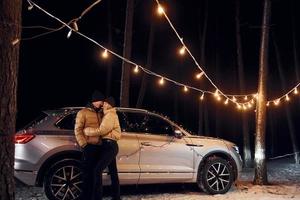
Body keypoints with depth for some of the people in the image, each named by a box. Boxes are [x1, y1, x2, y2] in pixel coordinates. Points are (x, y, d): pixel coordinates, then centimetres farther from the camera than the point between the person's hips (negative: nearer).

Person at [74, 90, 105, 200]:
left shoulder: (100, 113, 19)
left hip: (99, 147, 6)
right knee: (88, 173, -2)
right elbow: (78, 130, -7)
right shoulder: (83, 112, -1)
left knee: (96, 173, 11)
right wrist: (84, 145, -15)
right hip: (89, 147, -6)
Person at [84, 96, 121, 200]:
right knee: (113, 172, 13)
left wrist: (86, 131, -11)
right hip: (110, 146, 11)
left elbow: (101, 130, -18)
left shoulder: (110, 115, -9)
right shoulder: (110, 115, 24)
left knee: (97, 170, -17)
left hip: (109, 146, -11)